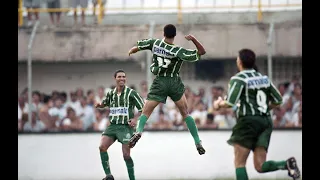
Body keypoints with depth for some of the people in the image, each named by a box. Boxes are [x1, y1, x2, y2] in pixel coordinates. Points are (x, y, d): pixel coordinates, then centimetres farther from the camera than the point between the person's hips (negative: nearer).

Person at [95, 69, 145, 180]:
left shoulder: (131, 93, -5)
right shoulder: (111, 93, 8)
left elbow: (143, 108, -1)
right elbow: (104, 103, 29)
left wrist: (135, 119, -15)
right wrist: (100, 105, 6)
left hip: (126, 126, -4)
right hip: (112, 125, 4)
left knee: (126, 155, -9)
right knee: (102, 147, -15)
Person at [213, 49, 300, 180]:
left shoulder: (238, 79, -4)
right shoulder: (264, 78, 15)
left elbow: (230, 103, -14)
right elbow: (278, 101, 18)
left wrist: (219, 104, 6)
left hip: (248, 121, -6)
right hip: (266, 121, 6)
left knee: (239, 163, 3)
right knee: (260, 166, 1)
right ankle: (287, 164, -24)